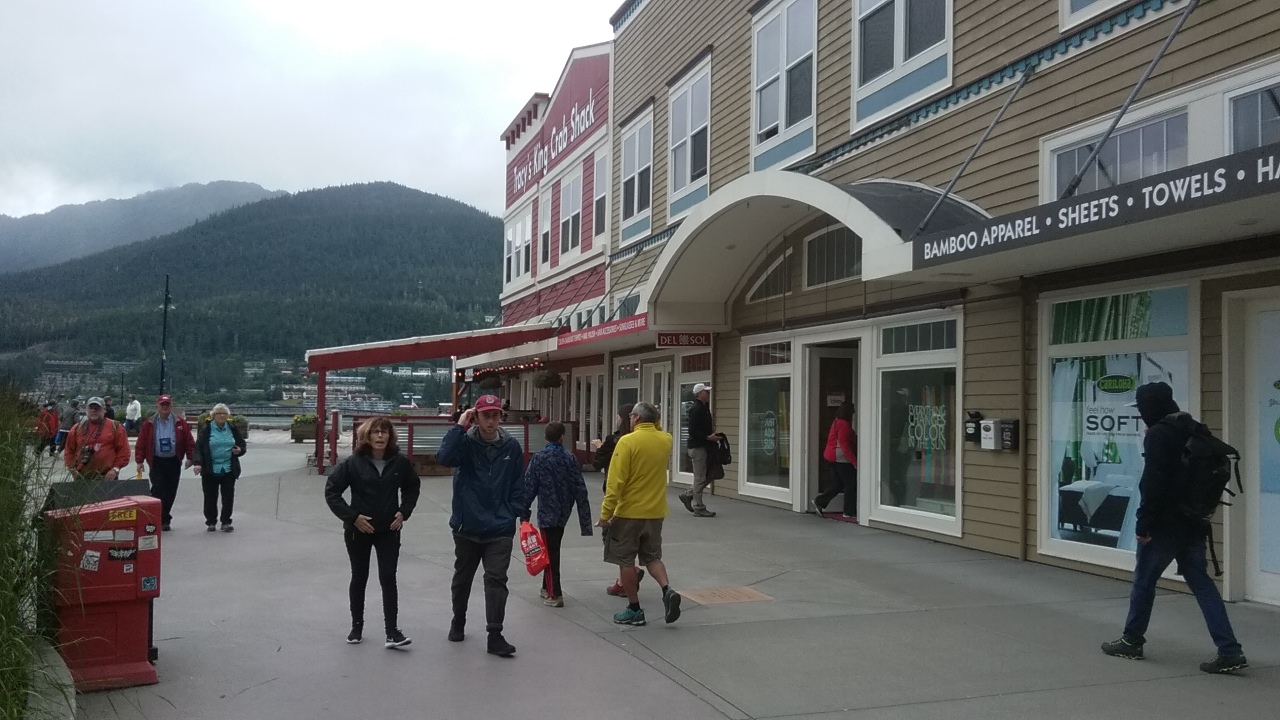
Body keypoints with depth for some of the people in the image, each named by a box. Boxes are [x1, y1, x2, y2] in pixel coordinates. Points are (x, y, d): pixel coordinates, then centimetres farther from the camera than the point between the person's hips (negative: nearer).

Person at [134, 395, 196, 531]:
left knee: (170, 492, 6)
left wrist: (189, 457, -4)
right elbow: (141, 443, 2)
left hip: (174, 462, 1)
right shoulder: (149, 424, 3)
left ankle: (165, 520, 17)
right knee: (158, 490, -9)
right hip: (157, 462, -1)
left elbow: (189, 441, 3)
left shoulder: (180, 423, 3)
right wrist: (140, 461, -2)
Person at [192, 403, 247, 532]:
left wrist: (239, 450, -6)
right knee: (210, 497, 5)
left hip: (229, 469, 2)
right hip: (210, 470, -2)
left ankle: (226, 522, 11)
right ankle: (211, 522, 18)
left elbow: (242, 444, 17)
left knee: (228, 497, 1)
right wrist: (197, 462, -22)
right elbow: (198, 447, -8)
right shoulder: (206, 430, -2)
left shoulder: (233, 429, 7)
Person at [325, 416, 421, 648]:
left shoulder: (400, 462, -6)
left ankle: (392, 632, -3)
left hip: (389, 530, 1)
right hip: (359, 530, -1)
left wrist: (404, 512, -1)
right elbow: (331, 491, -8)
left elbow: (413, 487, 11)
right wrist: (352, 516, -13)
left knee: (388, 578, -4)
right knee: (359, 578, 12)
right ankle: (357, 627, 27)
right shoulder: (353, 462, -13)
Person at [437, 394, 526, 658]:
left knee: (496, 579, -5)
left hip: (500, 529, 0)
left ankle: (495, 636, 0)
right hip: (467, 527, 0)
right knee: (462, 578, 18)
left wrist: (515, 512, -2)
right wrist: (459, 426, -26)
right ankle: (458, 622, 40)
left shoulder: (511, 446, -1)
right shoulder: (466, 442, -8)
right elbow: (445, 458, -29)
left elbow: (518, 485, 7)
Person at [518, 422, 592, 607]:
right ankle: (548, 587, 27)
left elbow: (528, 487, -10)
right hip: (564, 513, 4)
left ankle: (554, 595, 1)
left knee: (550, 552, 1)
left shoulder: (538, 458, -9)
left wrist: (523, 513, -3)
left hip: (547, 513, -4)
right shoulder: (570, 459, 0)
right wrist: (585, 520, 4)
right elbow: (580, 490, 0)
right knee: (553, 550, 17)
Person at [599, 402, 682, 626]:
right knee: (652, 557, 19)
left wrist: (605, 513, -13)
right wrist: (654, 424, 17)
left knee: (625, 561, 8)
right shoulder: (666, 440, 1)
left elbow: (616, 481, -18)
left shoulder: (627, 441, -15)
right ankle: (667, 590, -4)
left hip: (629, 512, -5)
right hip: (656, 512, 5)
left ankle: (634, 610, 13)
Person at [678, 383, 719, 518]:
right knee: (700, 478, -3)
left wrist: (712, 435, 7)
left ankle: (687, 495, 23)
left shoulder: (704, 407, 15)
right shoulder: (696, 409, -15)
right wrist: (708, 437, -22)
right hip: (698, 447, -10)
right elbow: (693, 431, -21)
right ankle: (698, 508, 6)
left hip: (704, 447, 10)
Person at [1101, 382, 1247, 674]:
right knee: (1201, 582, 8)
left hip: (1165, 525, -7)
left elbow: (1153, 484, -20)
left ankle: (1132, 641, 20)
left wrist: (1143, 523, -16)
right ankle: (1229, 651, 1)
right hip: (1194, 523, 8)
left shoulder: (1158, 434, -15)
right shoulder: (1195, 430, 11)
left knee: (1143, 580, 8)